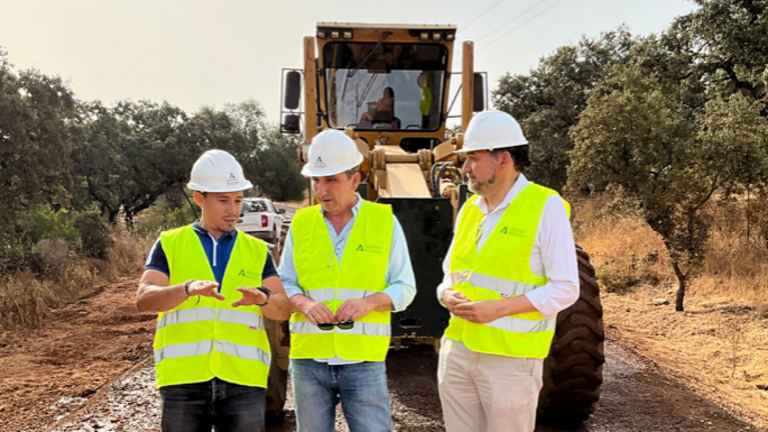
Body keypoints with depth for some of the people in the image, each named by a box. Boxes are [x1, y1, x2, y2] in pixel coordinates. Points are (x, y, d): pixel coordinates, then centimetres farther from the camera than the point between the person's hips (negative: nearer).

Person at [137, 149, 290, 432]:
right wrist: (188, 288, -26)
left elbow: (282, 309, 2)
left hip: (242, 380, 1)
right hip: (184, 379, -1)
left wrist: (262, 298, -21)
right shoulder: (170, 244, 7)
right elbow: (144, 299, -6)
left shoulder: (257, 251, 12)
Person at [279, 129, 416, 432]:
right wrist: (304, 304, -13)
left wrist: (369, 303, -17)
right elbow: (283, 283, 9)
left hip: (363, 360, -2)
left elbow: (405, 287, 2)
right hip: (308, 358, 2)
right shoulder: (301, 223, 6)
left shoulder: (385, 221, 1)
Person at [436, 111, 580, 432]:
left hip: (510, 358, -6)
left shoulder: (546, 207, -8)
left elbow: (565, 290, -11)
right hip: (457, 351, 6)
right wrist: (448, 296, -7)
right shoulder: (469, 209, 11)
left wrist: (499, 308, -21)